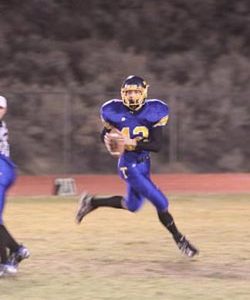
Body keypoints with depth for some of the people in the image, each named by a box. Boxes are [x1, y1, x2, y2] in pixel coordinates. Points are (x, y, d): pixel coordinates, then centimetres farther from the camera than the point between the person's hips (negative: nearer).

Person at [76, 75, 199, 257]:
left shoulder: (153, 112, -10)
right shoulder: (115, 112, -11)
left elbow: (157, 145, -15)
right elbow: (105, 134, 7)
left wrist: (132, 143, -27)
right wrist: (111, 143, -16)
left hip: (144, 164, 4)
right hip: (129, 166, -4)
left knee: (132, 205, 21)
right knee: (161, 203, -8)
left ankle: (93, 202, 38)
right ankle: (179, 240, 10)